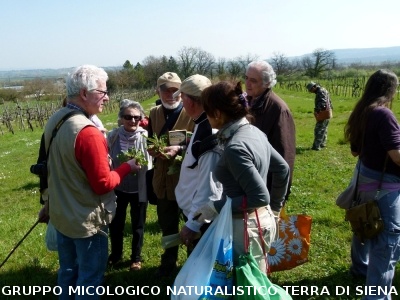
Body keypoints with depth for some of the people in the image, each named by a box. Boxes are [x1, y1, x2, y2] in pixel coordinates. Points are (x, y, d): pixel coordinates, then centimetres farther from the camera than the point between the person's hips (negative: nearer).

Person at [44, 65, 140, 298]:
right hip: (87, 220, -8)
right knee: (89, 279, 10)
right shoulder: (88, 133, -27)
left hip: (61, 214, 8)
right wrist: (127, 168, -6)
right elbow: (103, 184, -22)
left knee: (68, 271, 24)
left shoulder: (54, 121, -1)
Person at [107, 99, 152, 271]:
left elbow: (150, 162, -10)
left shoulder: (145, 136, -15)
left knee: (138, 225, 16)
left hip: (139, 188, -2)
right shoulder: (113, 136, -9)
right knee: (115, 223, 18)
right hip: (118, 187, 2)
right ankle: (115, 255, 42)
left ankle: (136, 258, 37)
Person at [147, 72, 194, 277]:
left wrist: (179, 149, -31)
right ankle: (169, 262, 42)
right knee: (167, 225, 21)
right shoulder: (154, 114, 6)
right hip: (163, 179, 6)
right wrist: (153, 149, -10)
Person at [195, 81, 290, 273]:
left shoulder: (235, 148, -26)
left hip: (246, 226, -9)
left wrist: (216, 207, -19)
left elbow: (260, 197, -26)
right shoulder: (254, 132, 2)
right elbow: (282, 169, 12)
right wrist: (274, 208, 20)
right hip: (264, 218, 9)